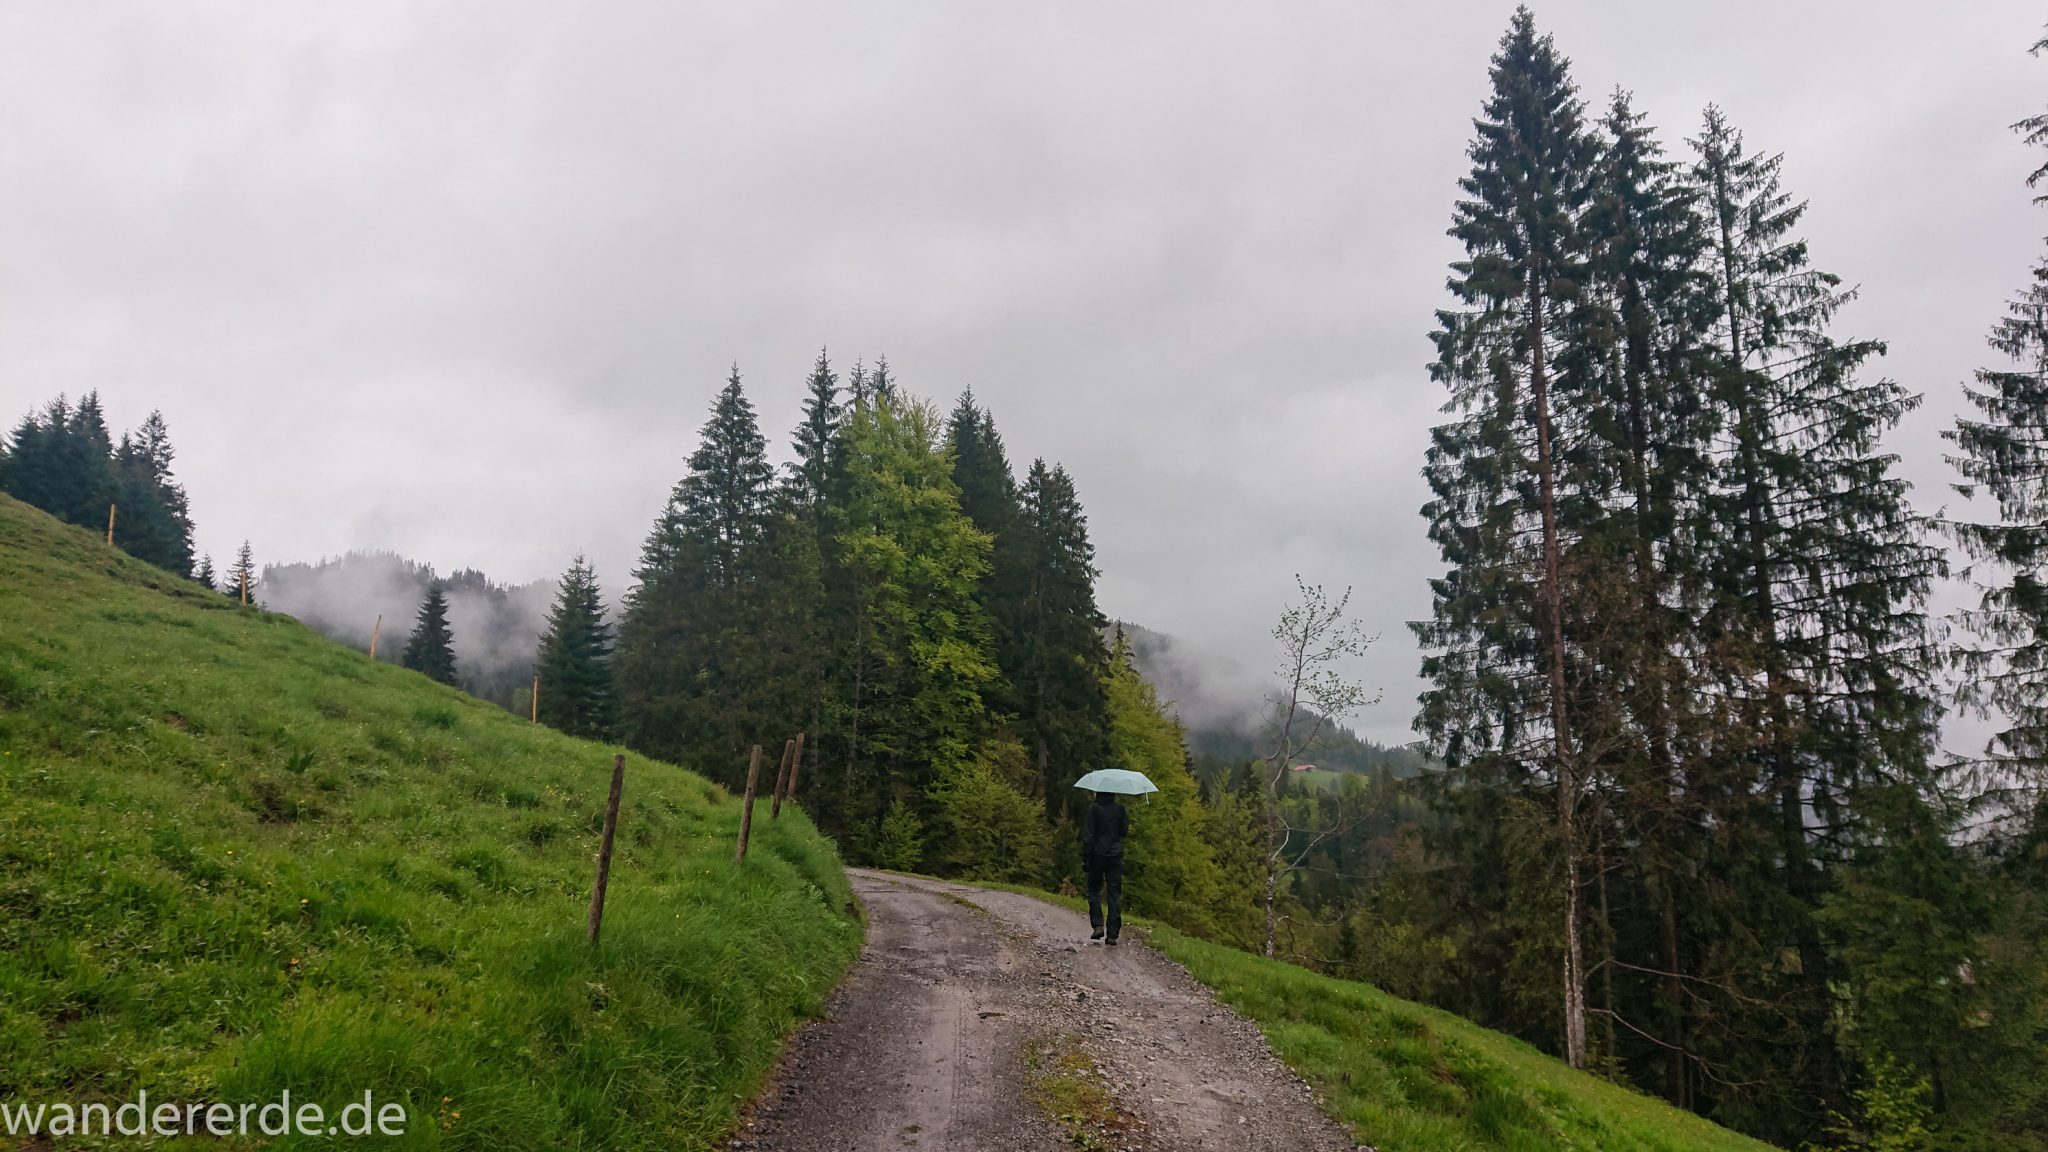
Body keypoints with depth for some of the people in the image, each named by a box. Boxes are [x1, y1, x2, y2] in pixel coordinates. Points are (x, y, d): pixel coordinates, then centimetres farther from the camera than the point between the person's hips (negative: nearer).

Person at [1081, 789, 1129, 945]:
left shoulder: (1093, 809, -8)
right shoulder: (1120, 809, 1)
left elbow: (1088, 835, -9)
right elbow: (1125, 831, 8)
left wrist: (1085, 858, -5)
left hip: (1097, 855, -2)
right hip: (1116, 856, 2)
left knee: (1094, 890, 13)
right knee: (1115, 894, 4)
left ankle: (1097, 925, -3)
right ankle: (1113, 934, 1)